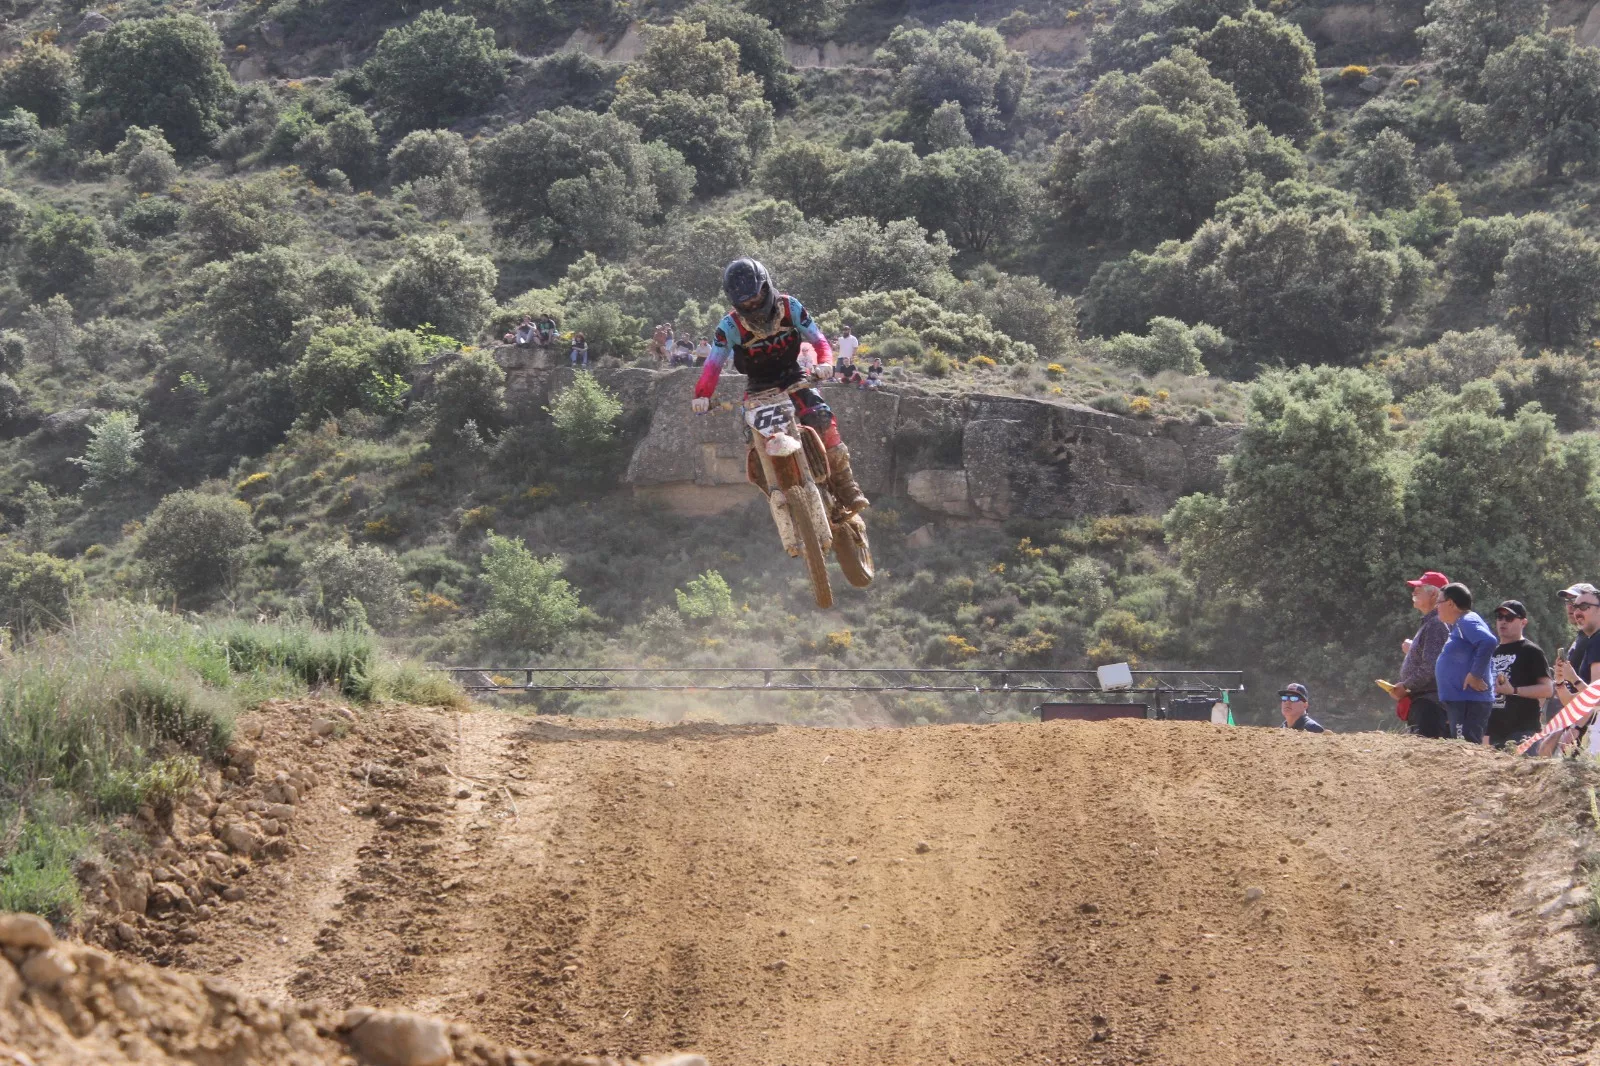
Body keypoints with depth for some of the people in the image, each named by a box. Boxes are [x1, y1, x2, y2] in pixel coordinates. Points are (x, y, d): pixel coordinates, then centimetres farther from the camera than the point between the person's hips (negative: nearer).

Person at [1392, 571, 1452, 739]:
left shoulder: (1436, 624, -14)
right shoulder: (1429, 623, 19)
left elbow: (1430, 667, -21)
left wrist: (1405, 686, -15)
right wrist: (1411, 650, 14)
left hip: (1428, 700, -11)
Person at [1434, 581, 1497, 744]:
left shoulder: (1467, 622, -12)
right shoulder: (1458, 625, 19)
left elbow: (1489, 642, -28)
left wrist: (1475, 674, -25)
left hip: (1469, 701, -11)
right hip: (1460, 700, 11)